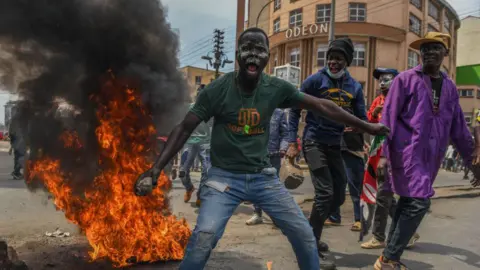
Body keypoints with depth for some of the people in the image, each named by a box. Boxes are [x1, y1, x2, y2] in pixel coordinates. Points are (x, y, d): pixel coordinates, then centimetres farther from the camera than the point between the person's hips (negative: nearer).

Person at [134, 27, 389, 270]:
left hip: (263, 176, 3)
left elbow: (323, 106, 3)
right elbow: (184, 128, -6)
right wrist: (155, 169, -14)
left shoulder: (277, 88, -4)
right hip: (225, 176, -2)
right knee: (204, 236, -24)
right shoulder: (217, 89, -10)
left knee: (304, 234, 2)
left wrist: (365, 126, 7)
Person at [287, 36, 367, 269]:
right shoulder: (315, 80, -9)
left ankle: (310, 233, 33)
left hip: (335, 145, 6)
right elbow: (295, 110, -6)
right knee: (325, 194, -13)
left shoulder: (355, 87, 4)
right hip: (314, 143, -6)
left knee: (338, 197, 11)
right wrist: (292, 142, -12)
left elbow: (362, 119, 7)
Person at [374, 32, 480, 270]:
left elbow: (458, 127, 17)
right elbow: (388, 117, -7)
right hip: (407, 150, -5)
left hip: (431, 156, 6)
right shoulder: (406, 79, -2)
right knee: (418, 202, -14)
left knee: (408, 203, 10)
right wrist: (383, 154, -14)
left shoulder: (449, 86, 14)